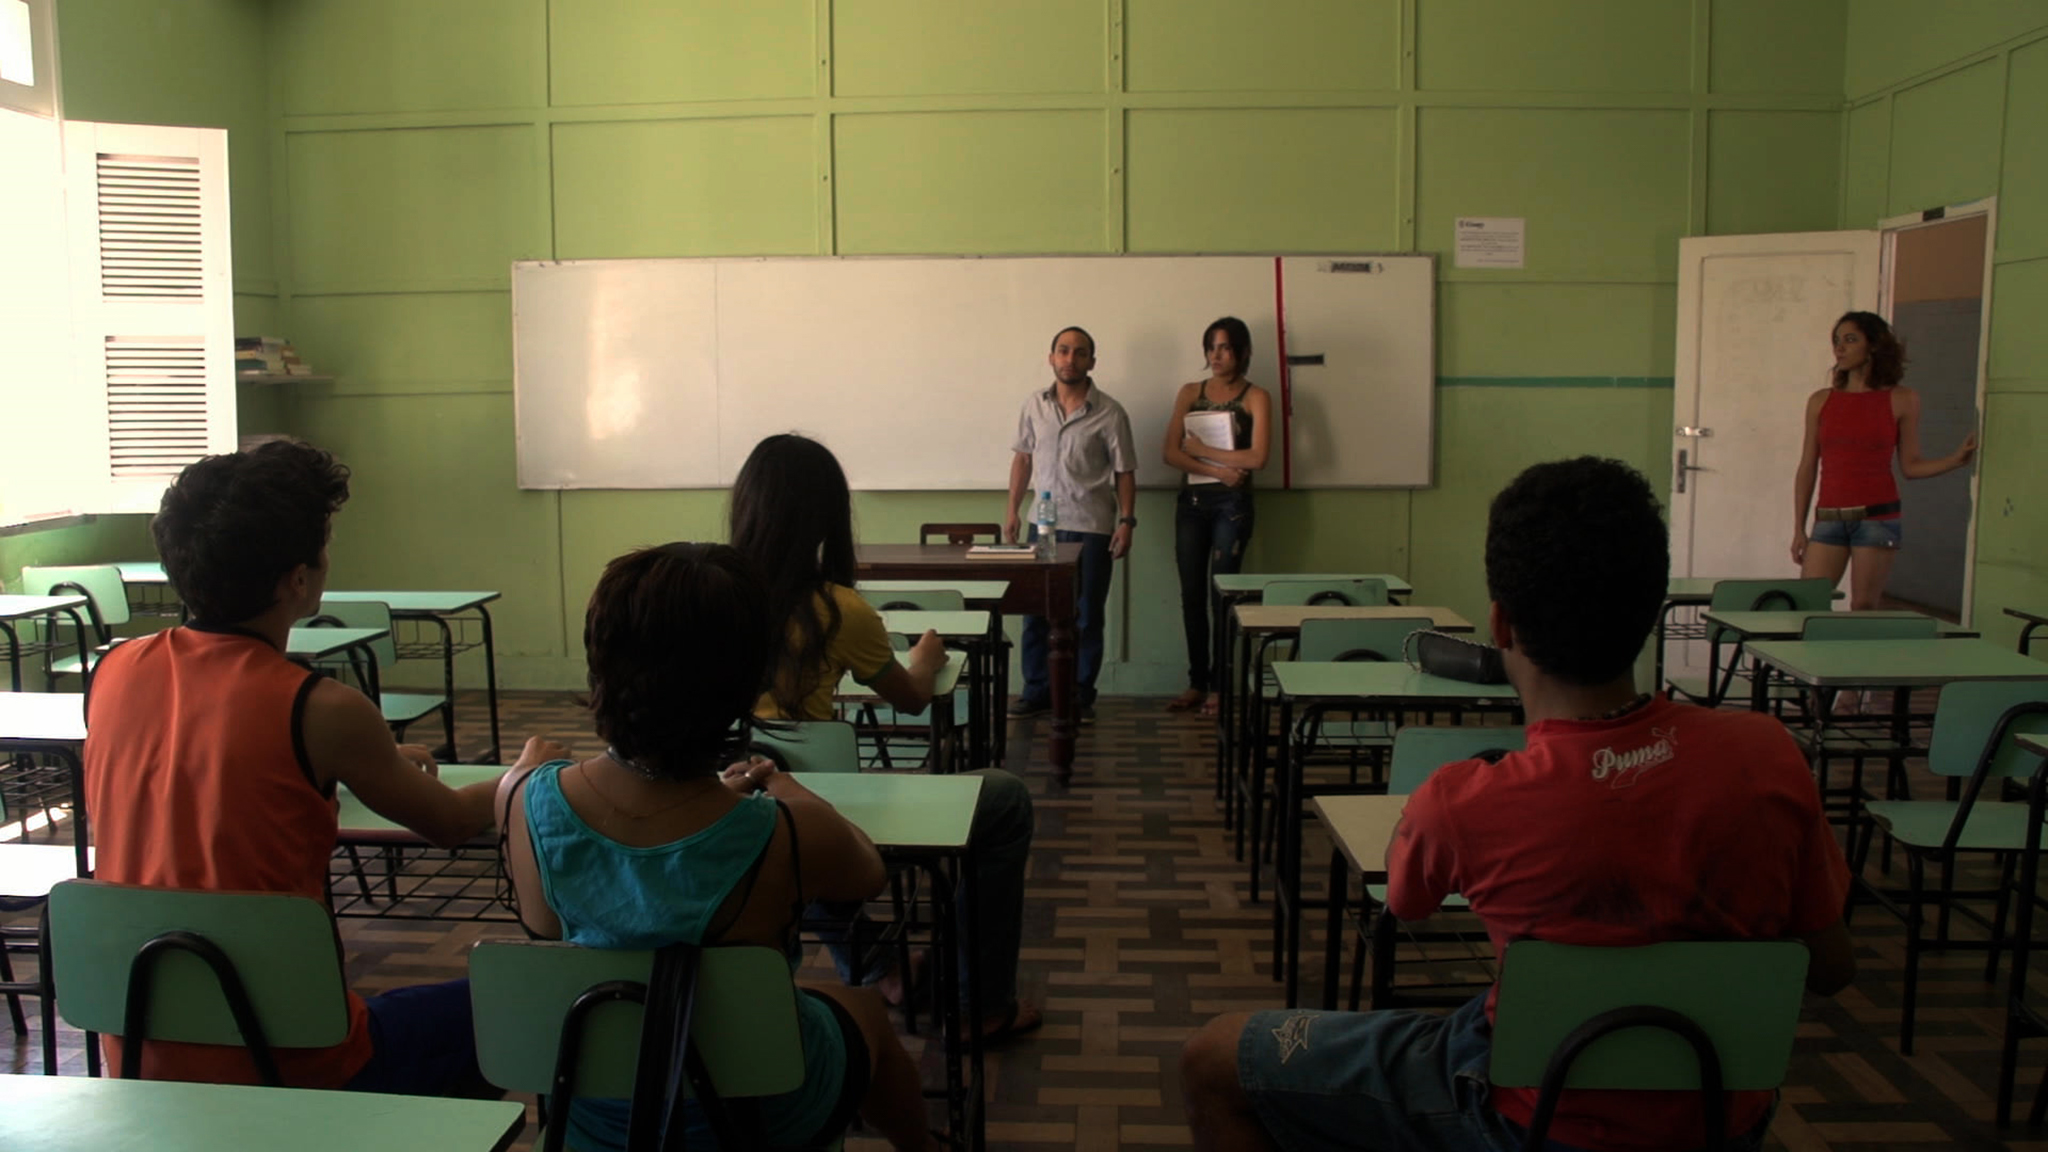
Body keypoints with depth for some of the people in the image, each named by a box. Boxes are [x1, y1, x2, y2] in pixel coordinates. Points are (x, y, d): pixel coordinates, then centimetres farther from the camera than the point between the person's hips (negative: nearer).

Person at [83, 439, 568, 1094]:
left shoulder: (113, 672, -3)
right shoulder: (322, 712, -20)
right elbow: (456, 823, -2)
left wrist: (374, 768, 26)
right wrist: (528, 772, 19)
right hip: (287, 1068, -6)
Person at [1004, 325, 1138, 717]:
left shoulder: (1110, 413, -6)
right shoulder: (1034, 405, 4)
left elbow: (1124, 472, -2)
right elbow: (1023, 457, 12)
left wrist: (1127, 521, -9)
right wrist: (1012, 509, 8)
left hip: (1092, 527, -3)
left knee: (1087, 615, 5)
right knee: (1035, 611, 7)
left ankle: (1080, 695, 16)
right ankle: (1037, 689, 18)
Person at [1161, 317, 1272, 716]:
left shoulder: (1256, 397, 0)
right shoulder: (1190, 393, 9)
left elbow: (1257, 457, -13)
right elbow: (1171, 453, 0)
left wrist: (1201, 449, -9)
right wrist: (1218, 469, -12)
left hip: (1232, 503, -4)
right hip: (1192, 501, 4)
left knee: (1222, 593, -3)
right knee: (1192, 594, 5)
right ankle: (1196, 683, 14)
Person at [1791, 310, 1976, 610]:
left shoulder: (1902, 400, 2)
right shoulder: (1821, 401, 8)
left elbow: (1911, 465, 5)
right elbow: (1807, 469, 9)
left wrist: (1957, 459, -12)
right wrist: (1798, 530, 6)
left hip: (1877, 516, -2)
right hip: (1829, 519, 2)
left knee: (1863, 607, -1)